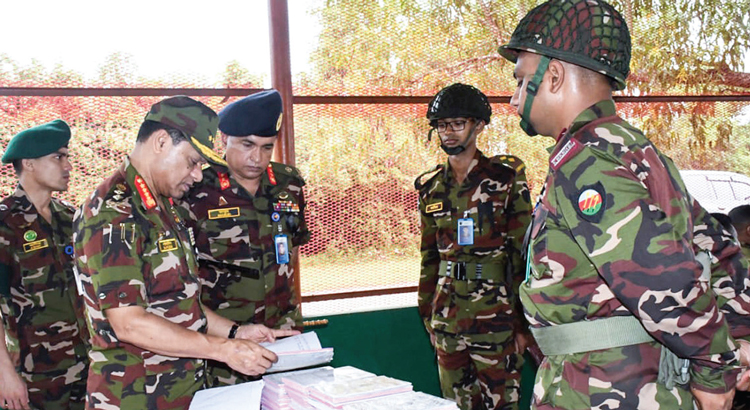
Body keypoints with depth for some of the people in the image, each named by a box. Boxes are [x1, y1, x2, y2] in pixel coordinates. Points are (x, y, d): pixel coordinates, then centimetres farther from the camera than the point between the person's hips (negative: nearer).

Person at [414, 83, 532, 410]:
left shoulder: (506, 177, -5)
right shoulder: (431, 187, 9)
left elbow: (523, 252, -5)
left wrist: (522, 321, -8)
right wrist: (428, 317, 15)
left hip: (495, 315, -4)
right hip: (447, 318, 5)